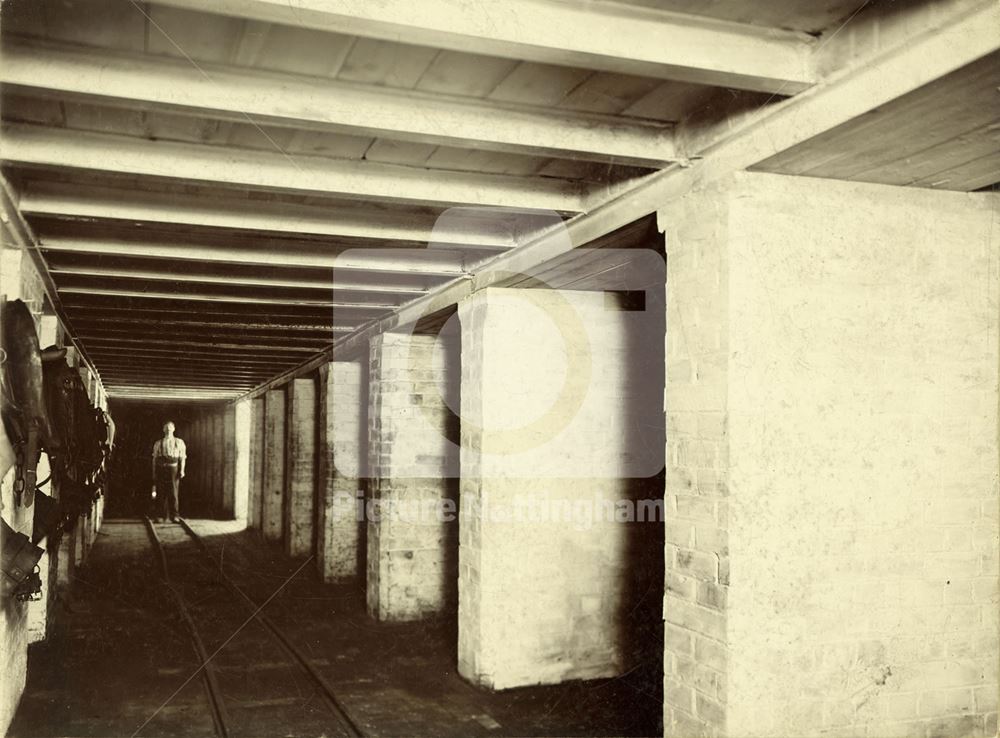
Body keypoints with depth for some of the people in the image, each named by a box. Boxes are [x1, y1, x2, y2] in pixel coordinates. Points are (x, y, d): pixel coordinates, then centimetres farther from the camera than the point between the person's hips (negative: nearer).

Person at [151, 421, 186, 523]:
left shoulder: (179, 443, 9)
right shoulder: (158, 444, 10)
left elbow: (182, 457, 5)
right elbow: (155, 459, 10)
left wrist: (182, 470, -6)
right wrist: (154, 473, 7)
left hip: (173, 469, 0)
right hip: (161, 469, 0)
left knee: (173, 493, -1)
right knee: (160, 494, 1)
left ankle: (173, 516, 4)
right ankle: (159, 516, 8)